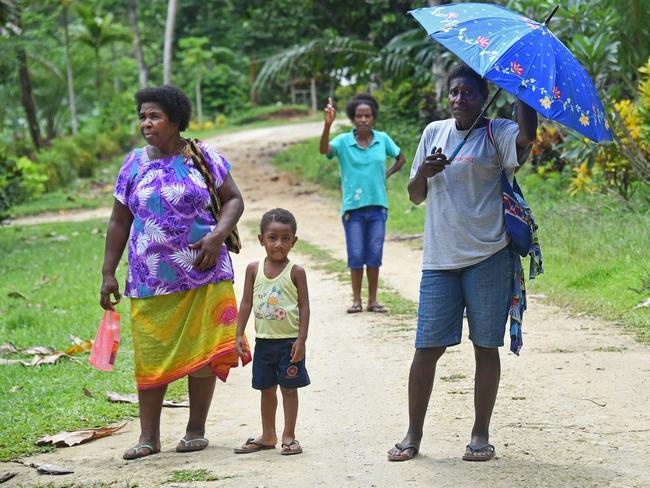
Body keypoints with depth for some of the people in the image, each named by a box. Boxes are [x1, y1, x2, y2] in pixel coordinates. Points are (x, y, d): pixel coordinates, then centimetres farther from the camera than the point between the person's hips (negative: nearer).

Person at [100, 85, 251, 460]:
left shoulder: (202, 156, 0)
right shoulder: (135, 164, 6)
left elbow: (234, 199, 4)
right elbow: (119, 221, 10)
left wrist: (218, 235, -14)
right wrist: (108, 273, 6)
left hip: (203, 274, -1)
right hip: (150, 279, 2)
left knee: (202, 351, 2)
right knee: (151, 355, 0)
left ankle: (196, 429, 15)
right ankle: (149, 436, 7)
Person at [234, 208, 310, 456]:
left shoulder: (295, 272, -6)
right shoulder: (254, 269, 1)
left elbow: (304, 306, -6)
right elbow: (246, 303, 6)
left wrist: (301, 339, -12)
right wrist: (239, 334, 3)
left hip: (289, 341, -3)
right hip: (263, 340, 3)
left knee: (289, 387, 3)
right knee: (266, 389, 13)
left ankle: (289, 436, 12)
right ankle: (268, 436, 25)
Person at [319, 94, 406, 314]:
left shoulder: (382, 139, 2)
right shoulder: (344, 141, -6)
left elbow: (400, 158, 17)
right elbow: (324, 149, -25)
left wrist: (387, 174, 2)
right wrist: (328, 125, -40)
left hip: (378, 205, 2)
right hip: (353, 206, -2)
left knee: (374, 254, 6)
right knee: (356, 255, 2)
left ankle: (372, 300, 14)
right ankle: (356, 300, 11)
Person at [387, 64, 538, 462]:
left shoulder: (496, 133, 0)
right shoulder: (434, 132, 13)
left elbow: (527, 135, -25)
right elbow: (416, 197, 15)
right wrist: (423, 173, -6)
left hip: (488, 256, -3)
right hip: (440, 259, 3)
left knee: (486, 346, 3)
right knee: (428, 347, 0)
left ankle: (481, 434, 14)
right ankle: (413, 435, 9)